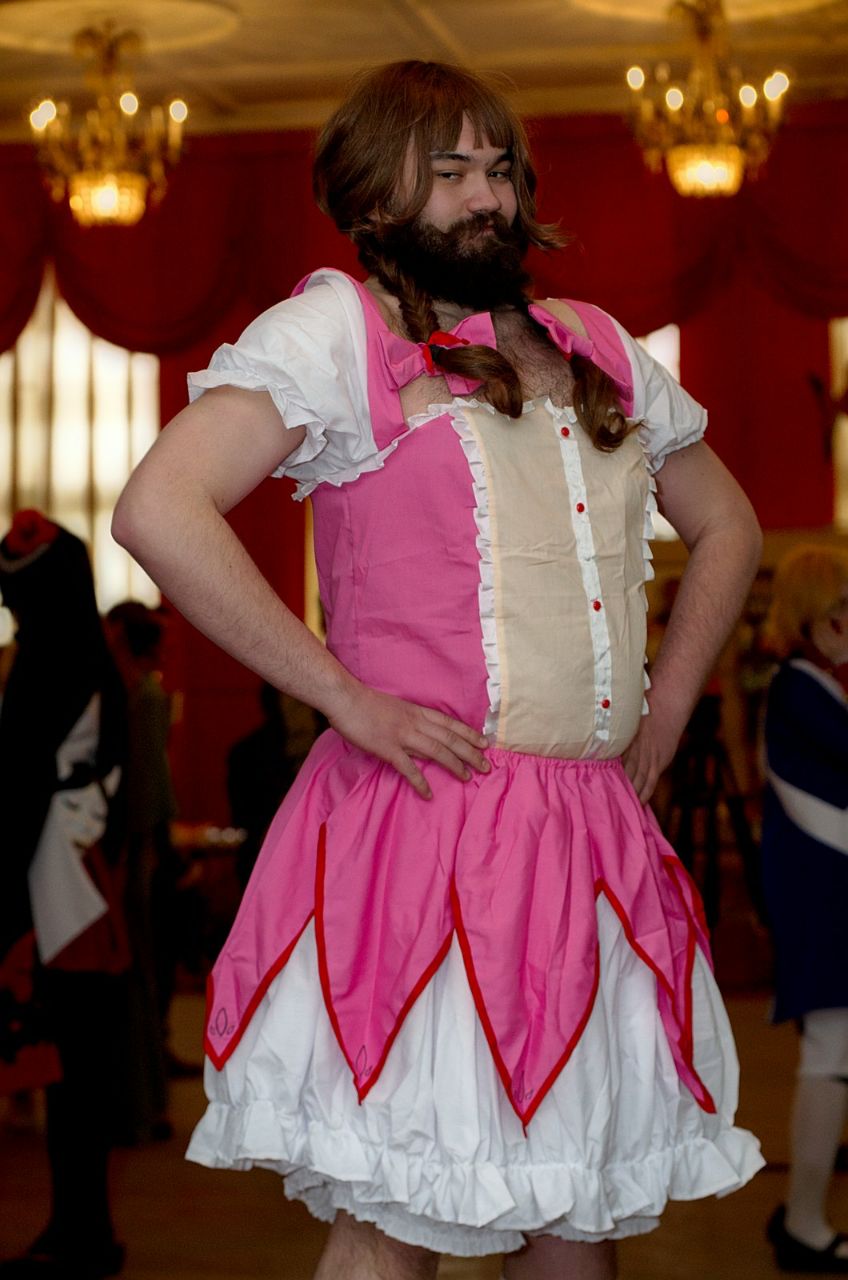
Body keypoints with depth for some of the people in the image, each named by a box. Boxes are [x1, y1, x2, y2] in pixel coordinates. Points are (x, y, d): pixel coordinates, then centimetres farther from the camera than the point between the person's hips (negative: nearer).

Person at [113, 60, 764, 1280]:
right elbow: (159, 512, -15)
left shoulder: (596, 348, 16)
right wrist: (350, 700, -14)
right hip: (429, 834, -6)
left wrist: (665, 716, 15)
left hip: (601, 842, 6)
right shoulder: (339, 325, -2)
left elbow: (726, 524, 29)